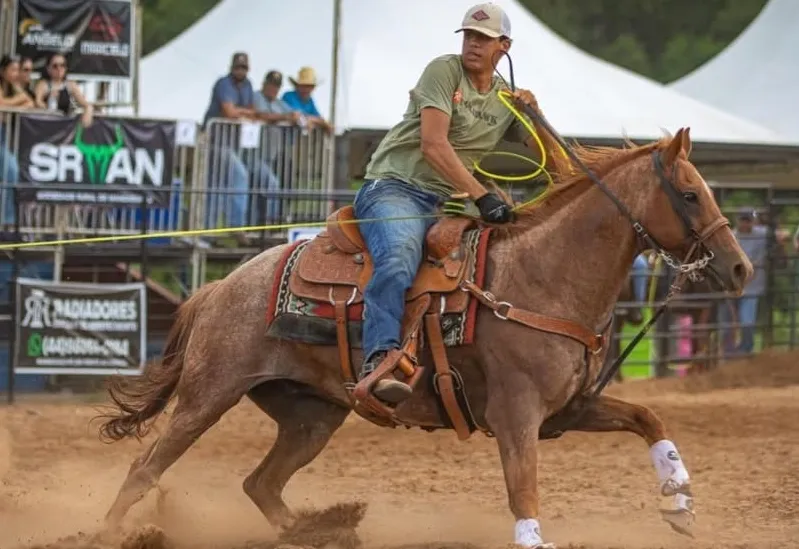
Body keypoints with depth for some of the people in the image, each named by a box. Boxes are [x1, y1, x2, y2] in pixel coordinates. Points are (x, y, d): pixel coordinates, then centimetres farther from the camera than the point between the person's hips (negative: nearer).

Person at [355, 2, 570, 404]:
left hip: (445, 204, 8)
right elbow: (433, 146, -15)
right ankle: (378, 362, -50)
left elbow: (558, 166, 15)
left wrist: (535, 114, -2)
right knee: (400, 257, -36)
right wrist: (481, 197, -24)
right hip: (393, 187, -8)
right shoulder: (444, 71, -2)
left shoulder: (508, 101, 15)